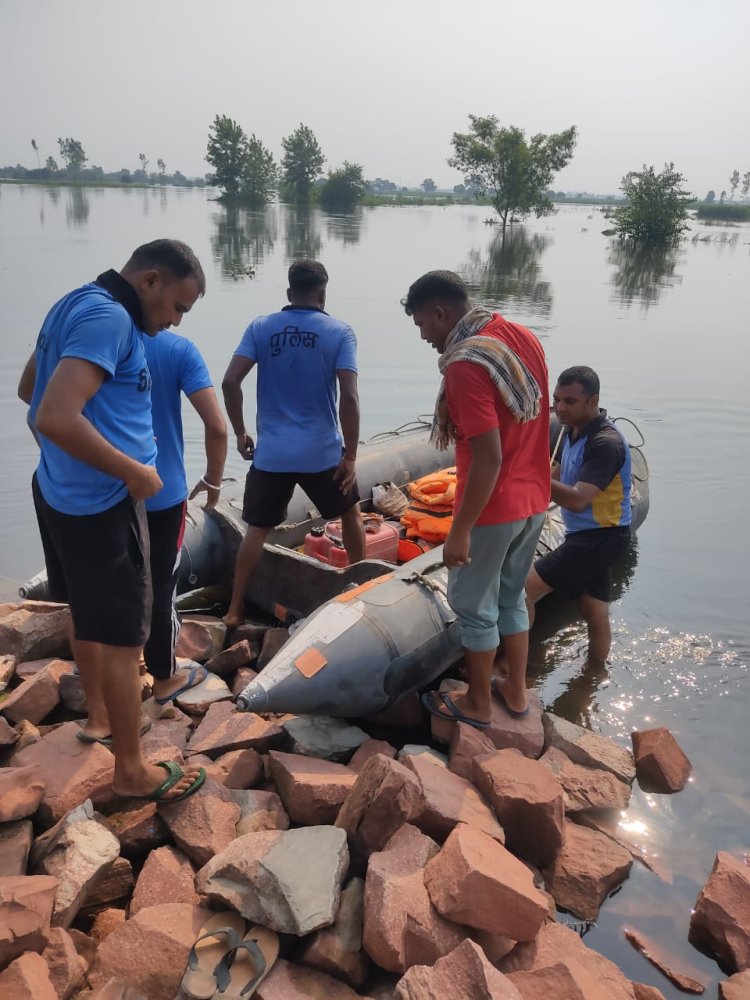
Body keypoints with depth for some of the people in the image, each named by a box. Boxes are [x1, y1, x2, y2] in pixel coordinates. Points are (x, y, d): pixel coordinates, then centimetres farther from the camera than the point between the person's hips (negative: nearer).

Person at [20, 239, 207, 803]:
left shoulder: (77, 304, 10)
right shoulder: (109, 318, -21)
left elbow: (29, 390, 22)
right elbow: (55, 418, -32)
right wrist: (134, 472, -22)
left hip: (62, 492, 10)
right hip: (100, 504, -10)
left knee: (89, 617, 24)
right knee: (122, 637, 2)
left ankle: (100, 715, 44)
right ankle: (132, 771, 16)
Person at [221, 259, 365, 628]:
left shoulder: (260, 327, 2)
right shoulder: (339, 332, -4)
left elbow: (230, 382, -6)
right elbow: (349, 397, -13)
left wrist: (240, 433, 6)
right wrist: (350, 455, -6)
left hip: (270, 453, 1)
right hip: (322, 451, -1)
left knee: (257, 529, 13)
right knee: (350, 512, 23)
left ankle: (235, 609, 15)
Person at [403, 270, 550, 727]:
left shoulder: (465, 364, -23)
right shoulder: (524, 337, 4)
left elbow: (489, 458, -26)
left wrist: (460, 531, -20)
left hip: (492, 509, -8)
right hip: (533, 501, 8)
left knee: (475, 607, 10)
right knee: (512, 597, 23)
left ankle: (478, 704, 27)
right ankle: (516, 691, 36)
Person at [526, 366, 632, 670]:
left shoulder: (605, 443, -24)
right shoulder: (575, 431, 6)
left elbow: (577, 500, -32)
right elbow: (558, 478, 15)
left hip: (599, 538, -9)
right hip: (589, 536, 9)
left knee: (522, 590, -11)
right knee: (595, 612, 19)